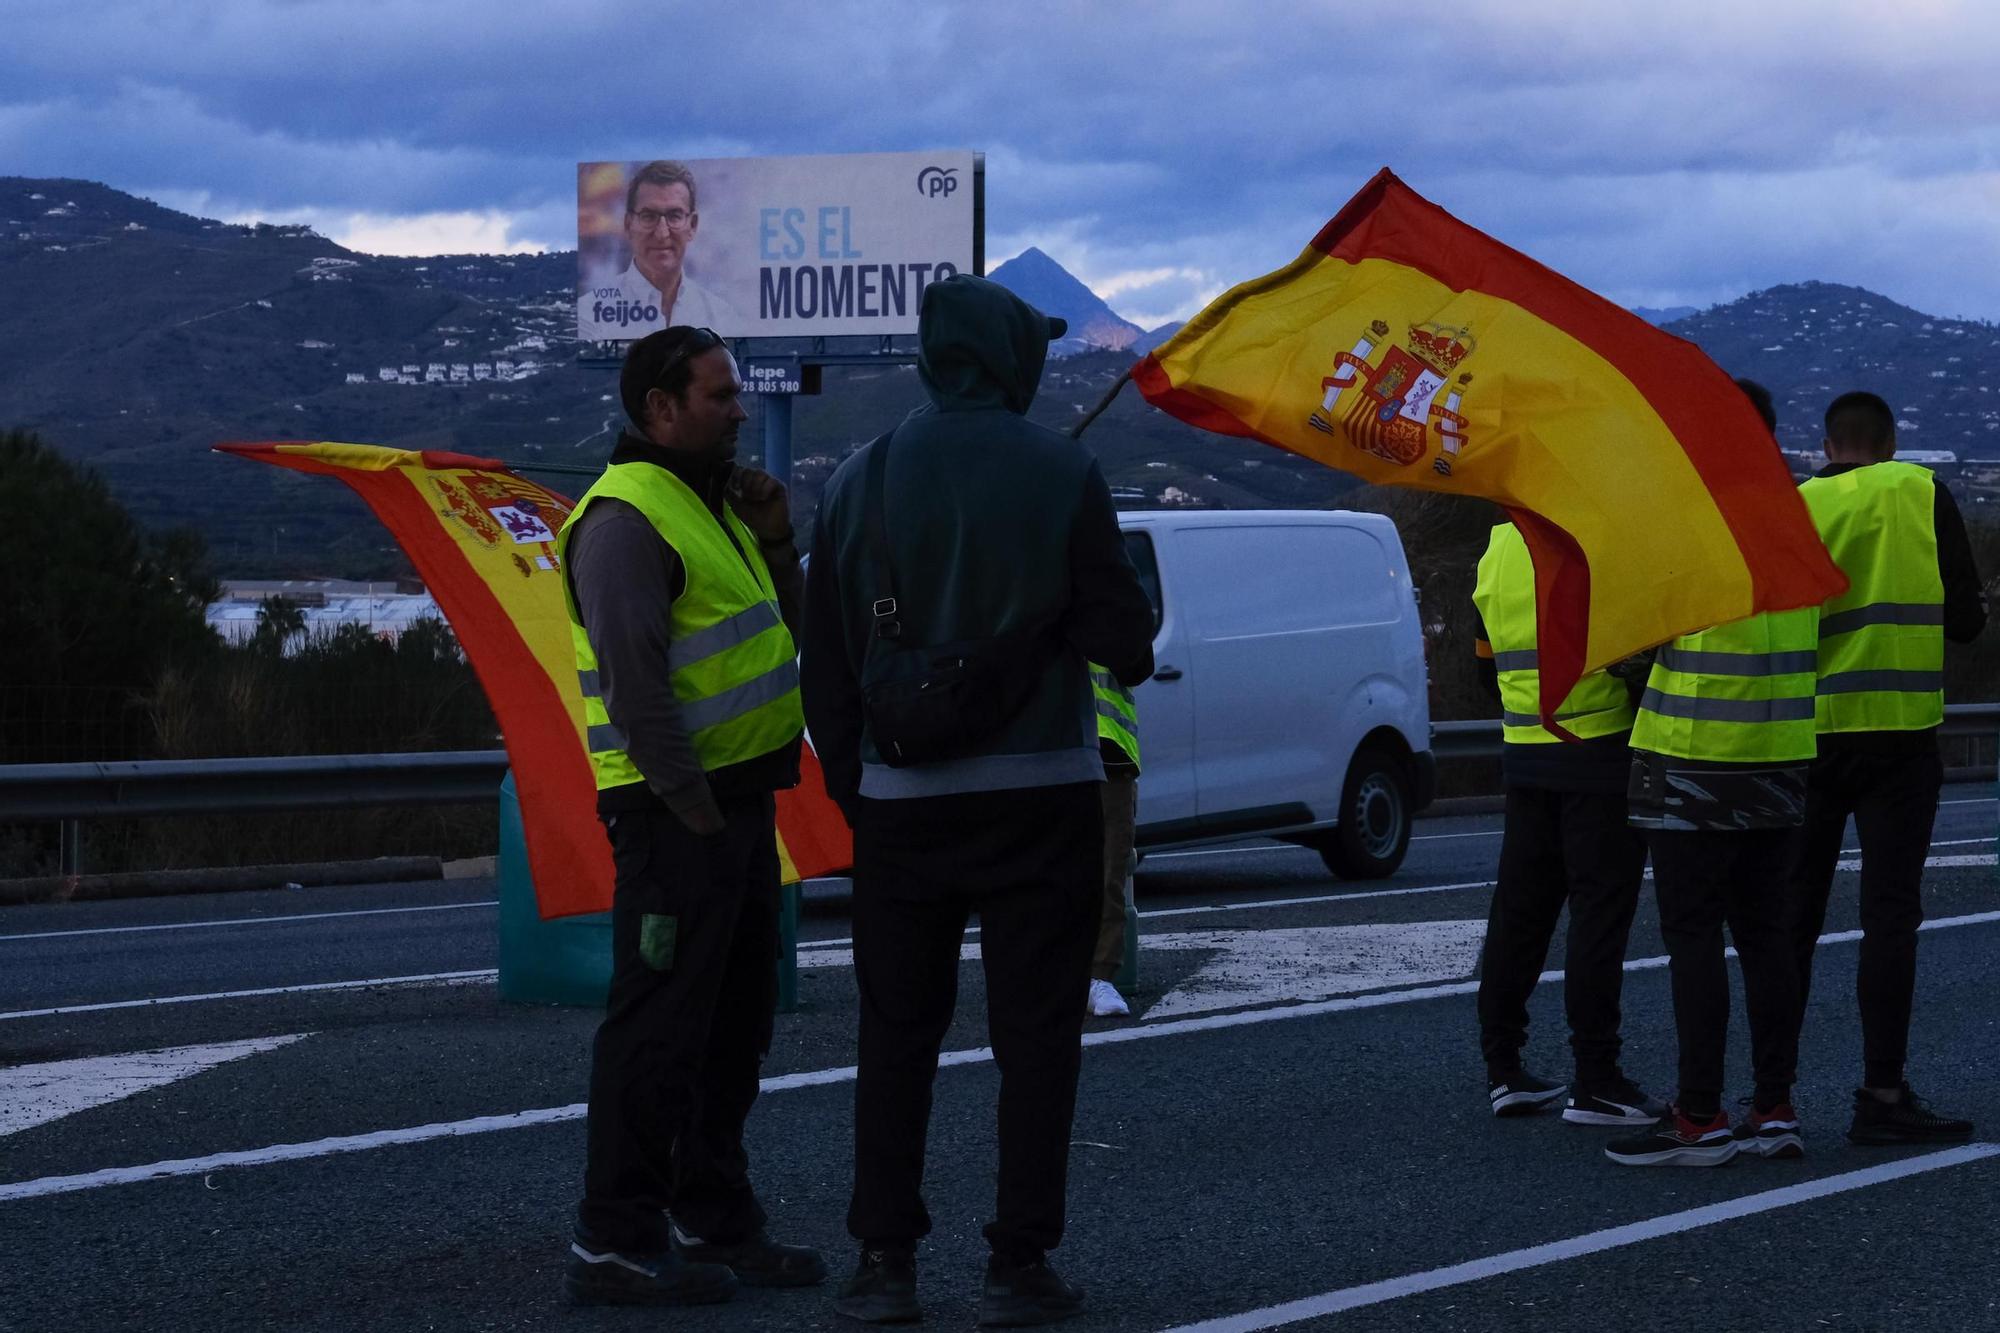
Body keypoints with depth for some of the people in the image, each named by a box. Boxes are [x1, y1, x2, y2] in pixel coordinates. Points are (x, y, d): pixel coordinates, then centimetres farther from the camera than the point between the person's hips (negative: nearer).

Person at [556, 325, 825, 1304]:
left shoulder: (708, 503, 17)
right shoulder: (627, 518, -14)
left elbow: (784, 630, 19)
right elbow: (634, 683, -21)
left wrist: (772, 540, 5)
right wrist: (693, 810, -20)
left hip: (740, 801, 10)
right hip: (678, 810, -10)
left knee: (734, 1022, 15)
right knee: (659, 1027, -7)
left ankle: (713, 1220, 25)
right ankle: (615, 1242, -3)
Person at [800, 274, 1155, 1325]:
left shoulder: (862, 481, 3)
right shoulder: (1060, 473, -7)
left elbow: (826, 663, 7)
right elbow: (1120, 633, -5)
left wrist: (850, 787, 16)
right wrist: (1131, 649, 18)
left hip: (901, 802, 3)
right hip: (1039, 794, -3)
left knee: (895, 1034, 10)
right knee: (1034, 1037, 4)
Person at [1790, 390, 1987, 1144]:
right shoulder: (1923, 495, 0)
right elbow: (1966, 620, -1)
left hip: (1807, 734, 2)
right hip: (1897, 732, -2)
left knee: (1794, 912, 10)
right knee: (1889, 914, 0)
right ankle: (1881, 1094, -4)